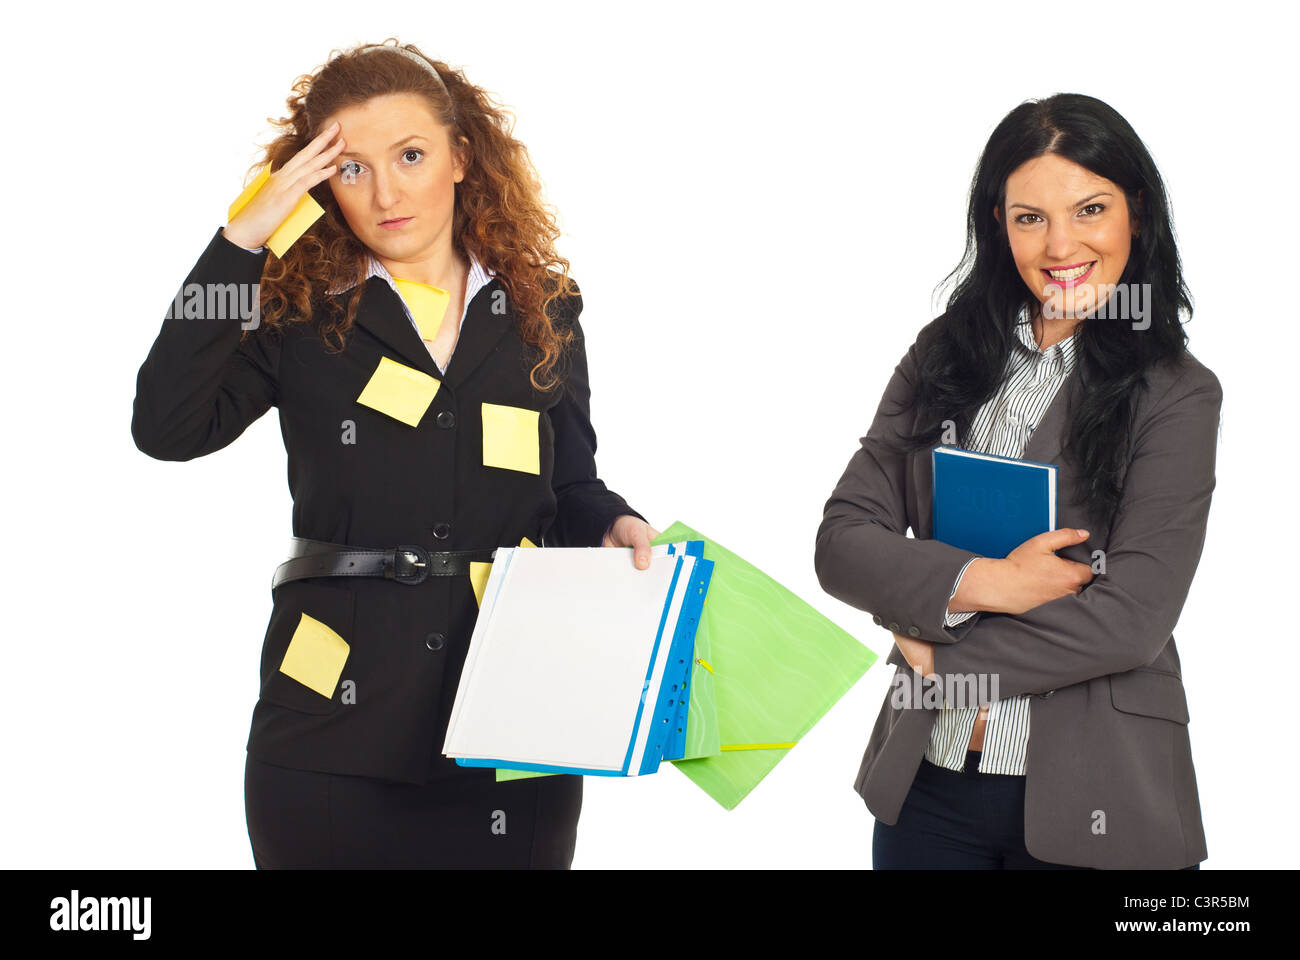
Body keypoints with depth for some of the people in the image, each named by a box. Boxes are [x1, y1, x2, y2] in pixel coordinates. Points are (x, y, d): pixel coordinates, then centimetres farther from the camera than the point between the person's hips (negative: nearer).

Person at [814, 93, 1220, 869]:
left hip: (1090, 801, -3)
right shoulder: (945, 356, 5)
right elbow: (841, 543, -1)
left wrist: (942, 657, -8)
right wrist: (982, 581, -16)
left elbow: (1132, 617, -13)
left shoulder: (1177, 395, -5)